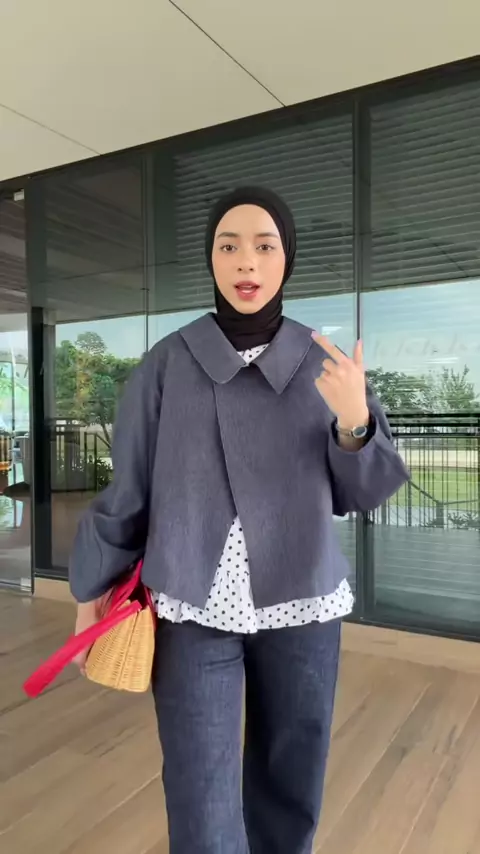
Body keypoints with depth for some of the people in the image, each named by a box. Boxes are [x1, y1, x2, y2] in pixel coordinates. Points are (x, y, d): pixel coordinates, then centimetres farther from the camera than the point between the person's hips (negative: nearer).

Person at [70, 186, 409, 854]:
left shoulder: (325, 365, 1)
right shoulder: (168, 363, -3)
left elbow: (359, 495, 3)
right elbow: (127, 487, 2)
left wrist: (355, 422, -16)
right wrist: (93, 587, 7)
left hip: (302, 605, 2)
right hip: (193, 608, -1)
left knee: (290, 787, 16)